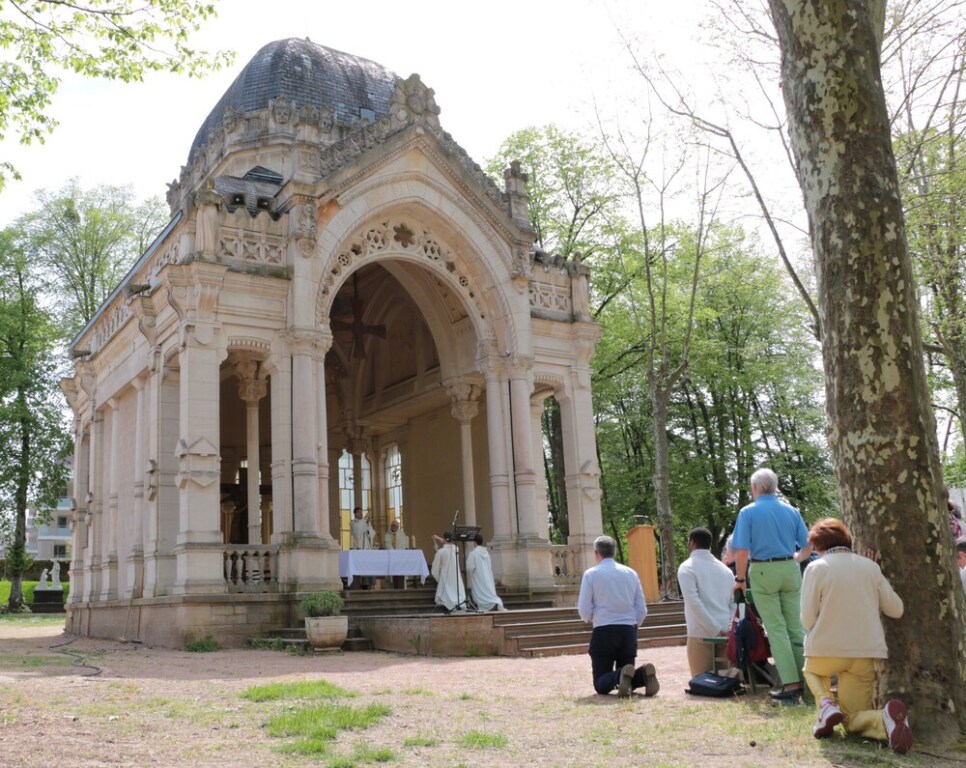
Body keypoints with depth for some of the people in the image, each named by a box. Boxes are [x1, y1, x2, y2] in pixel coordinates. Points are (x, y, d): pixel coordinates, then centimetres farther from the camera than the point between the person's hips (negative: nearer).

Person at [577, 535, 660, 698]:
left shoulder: (590, 574, -3)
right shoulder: (631, 573, 8)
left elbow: (584, 612, -4)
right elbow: (642, 610, 8)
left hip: (604, 631, -4)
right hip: (629, 631, 4)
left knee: (601, 685, 5)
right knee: (628, 683, 17)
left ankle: (620, 676, -27)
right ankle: (643, 674, -16)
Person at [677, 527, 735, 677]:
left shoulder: (687, 568, -4)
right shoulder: (724, 568, 15)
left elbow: (694, 602, -14)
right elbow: (734, 602, 10)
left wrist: (716, 630, -13)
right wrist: (730, 628, 6)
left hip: (701, 635, -5)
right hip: (726, 634, 5)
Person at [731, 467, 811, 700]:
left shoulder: (748, 512, -4)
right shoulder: (791, 511, 7)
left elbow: (742, 551, -11)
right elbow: (807, 547, 10)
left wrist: (740, 579, 1)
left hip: (763, 571, -4)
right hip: (790, 570, 4)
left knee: (777, 629, 0)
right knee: (795, 626, 10)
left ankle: (791, 683, -3)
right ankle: (807, 679, 11)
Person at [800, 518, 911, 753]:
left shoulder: (816, 568, -5)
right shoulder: (870, 566, 5)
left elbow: (807, 620, -7)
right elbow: (896, 609, 8)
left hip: (826, 648, -2)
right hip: (867, 651, 3)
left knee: (812, 671, 34)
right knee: (853, 719, 14)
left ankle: (826, 704, 1)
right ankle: (886, 716, -21)